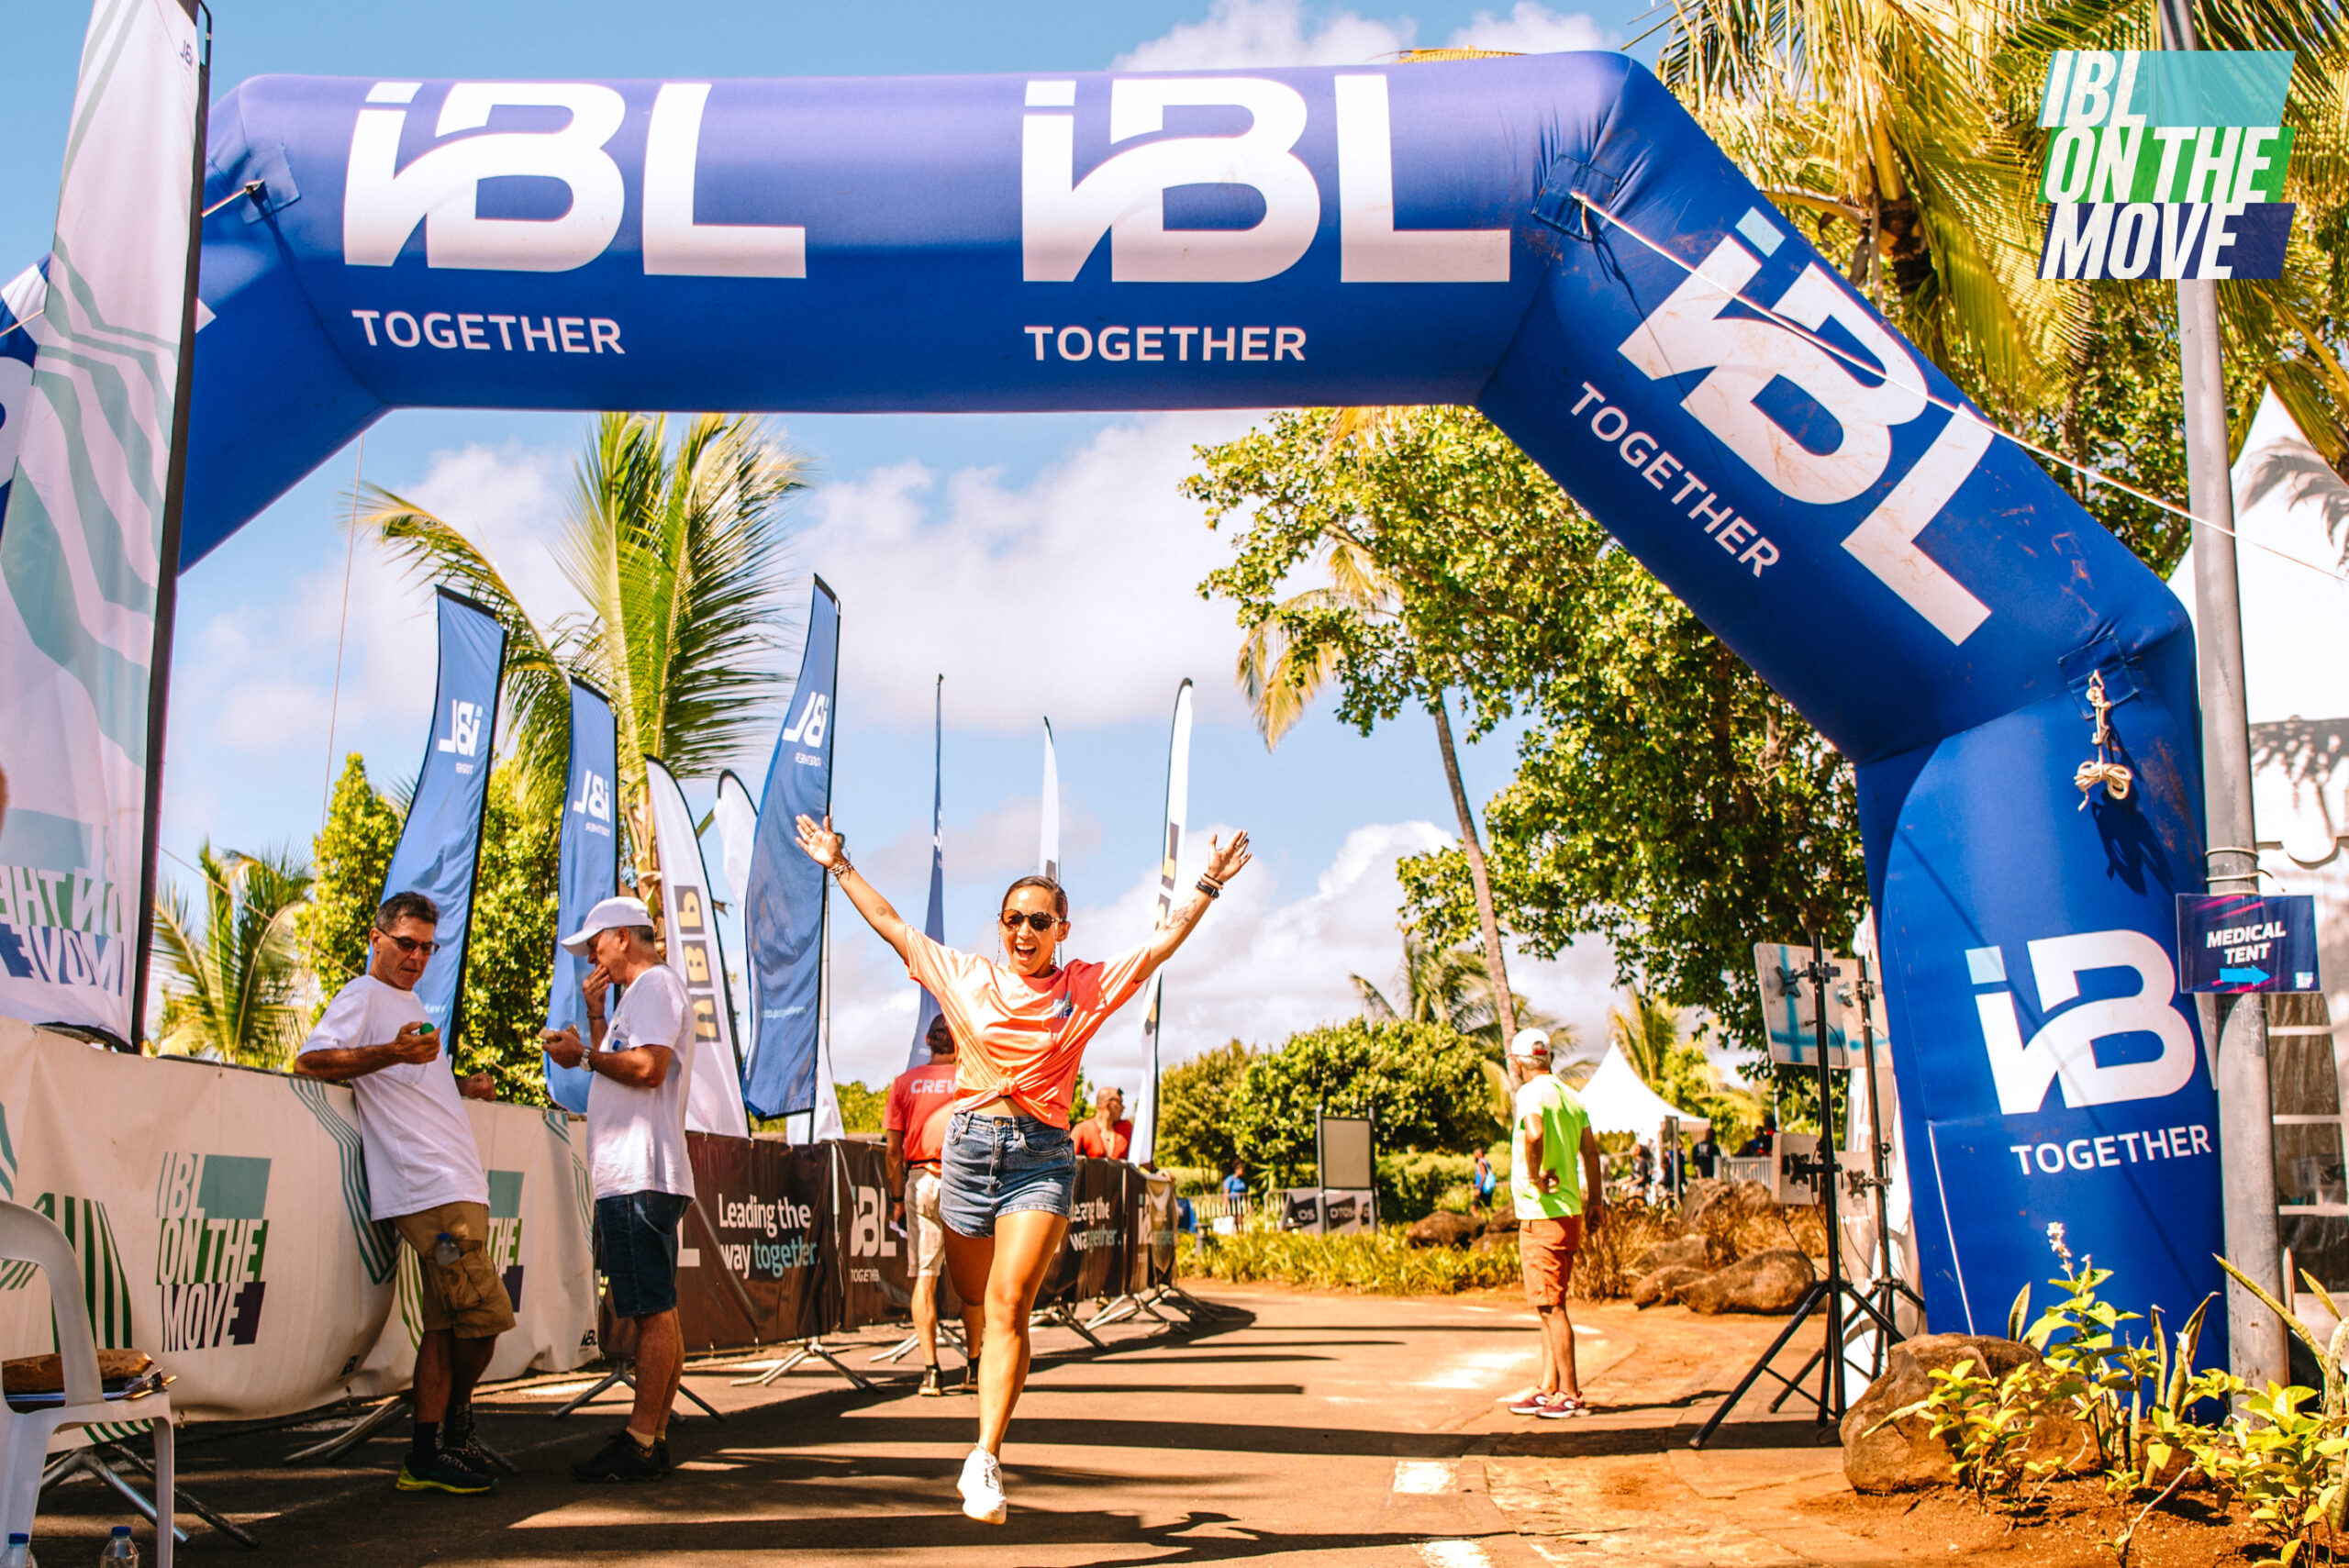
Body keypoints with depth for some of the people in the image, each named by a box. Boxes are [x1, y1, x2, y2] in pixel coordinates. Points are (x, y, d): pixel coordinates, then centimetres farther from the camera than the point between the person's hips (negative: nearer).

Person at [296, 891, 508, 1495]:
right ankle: (455, 1420, 5)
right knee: (485, 1312, -12)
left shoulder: (411, 1004, 27)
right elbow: (310, 1060, -15)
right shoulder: (363, 995, -1)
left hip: (459, 1188, 10)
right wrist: (393, 1053, -27)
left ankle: (428, 1454, 9)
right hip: (430, 1189, -10)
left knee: (448, 1322, 7)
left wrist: (461, 1084, 21)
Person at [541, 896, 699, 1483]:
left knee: (654, 1311, -10)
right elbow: (620, 1066, 28)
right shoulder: (639, 993, 27)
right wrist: (596, 1015, 20)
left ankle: (640, 1445, -12)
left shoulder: (656, 983, -6)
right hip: (632, 1176, 11)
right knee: (655, 1312, 9)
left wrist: (583, 1055, -9)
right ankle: (653, 1436, 11)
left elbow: (648, 1066, -20)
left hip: (641, 1176, -11)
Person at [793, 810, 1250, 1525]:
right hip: (969, 1144, 3)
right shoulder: (965, 976, 10)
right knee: (977, 1301, 11)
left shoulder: (1087, 987, 6)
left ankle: (987, 1458, -14)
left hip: (1041, 1154, -3)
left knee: (1008, 1306, -14)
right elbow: (891, 924, 16)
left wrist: (1209, 885, -6)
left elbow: (1162, 943, 3)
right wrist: (839, 866, 19)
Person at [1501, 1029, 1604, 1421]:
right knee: (1551, 1305, 14)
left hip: (1541, 1213, -9)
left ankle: (1570, 1395, -1)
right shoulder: (1570, 1095, 14)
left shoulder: (1532, 1093, -12)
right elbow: (1590, 1150, 13)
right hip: (1569, 1210, 9)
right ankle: (1548, 1388, 17)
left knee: (1550, 1306, -4)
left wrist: (1534, 1175, -20)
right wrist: (1595, 1200, 16)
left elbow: (1534, 1133, -33)